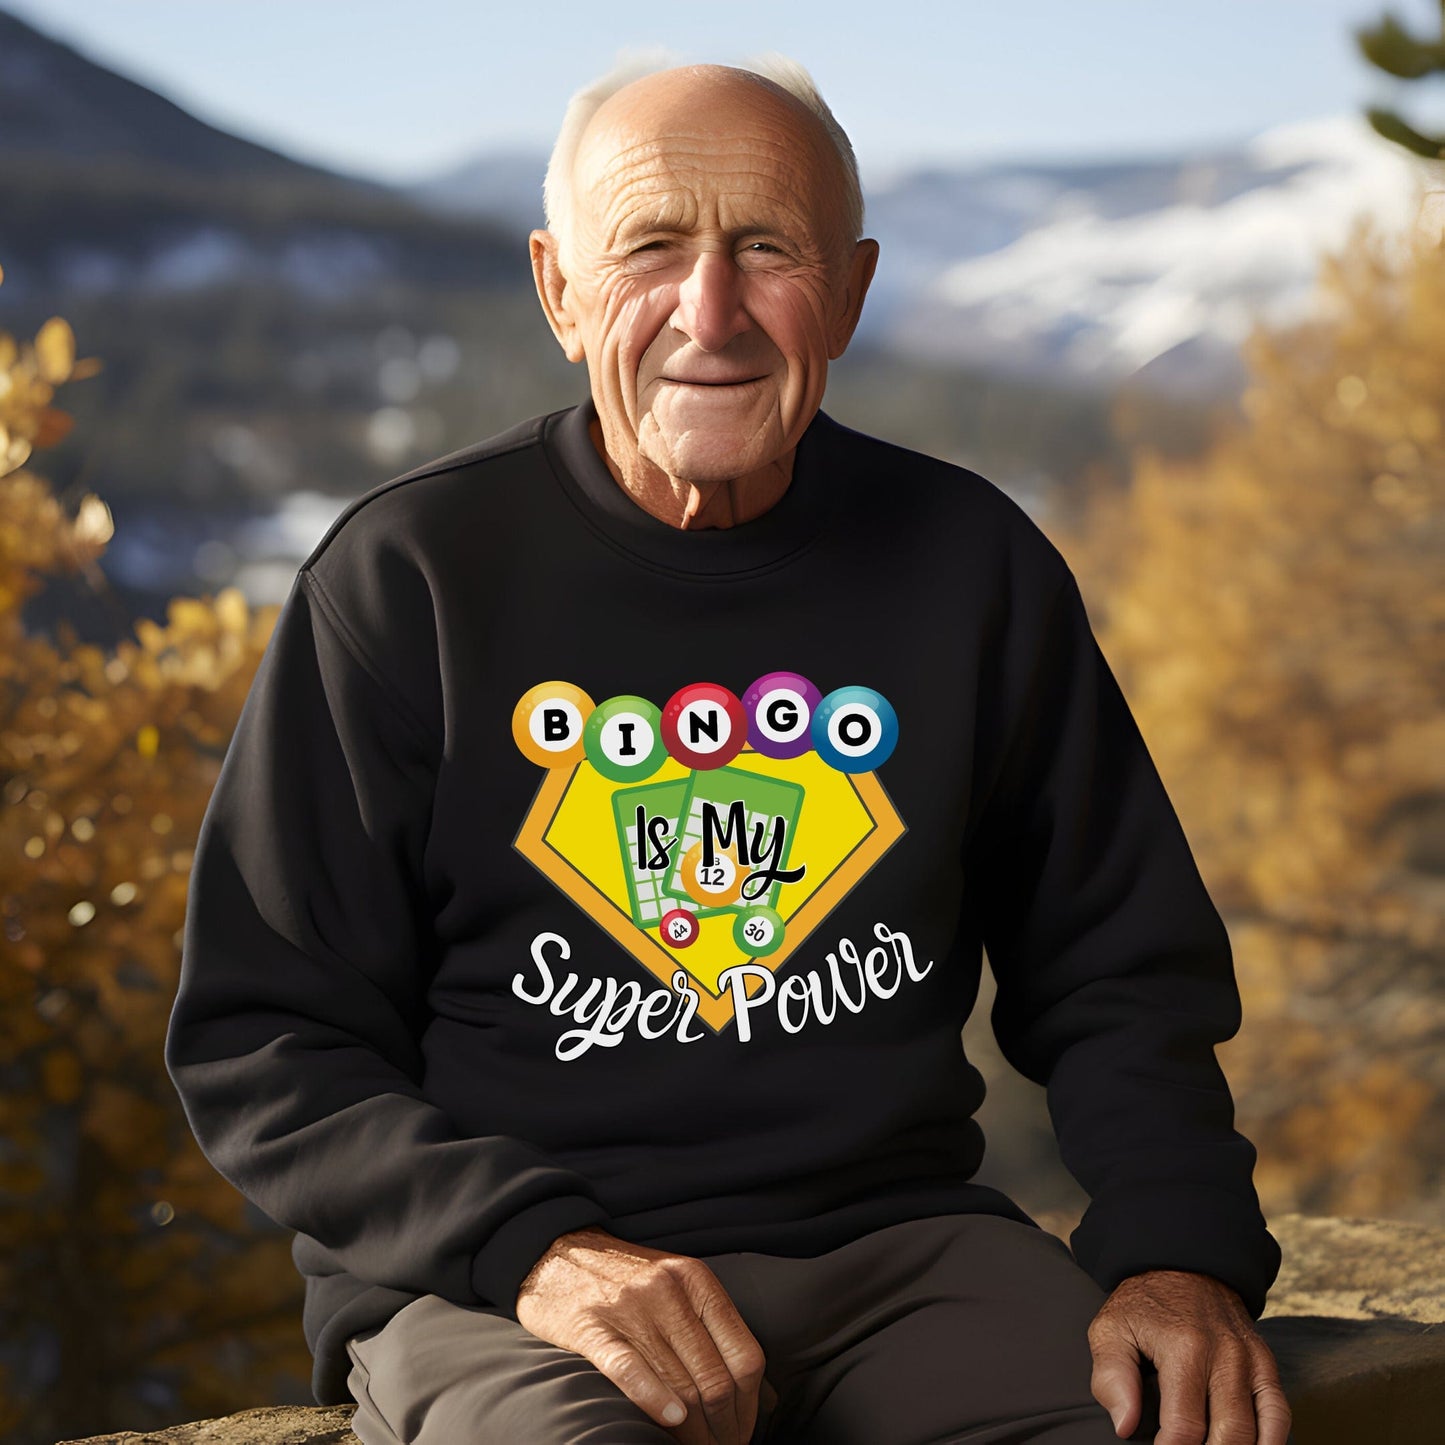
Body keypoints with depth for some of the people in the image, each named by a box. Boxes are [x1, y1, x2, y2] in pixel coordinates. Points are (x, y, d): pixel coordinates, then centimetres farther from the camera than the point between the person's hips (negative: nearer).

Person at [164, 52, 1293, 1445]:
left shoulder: (971, 564, 6)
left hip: (891, 1239, 3)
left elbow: (1119, 972, 12)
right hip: (478, 1270, -3)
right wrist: (531, 1248, -18)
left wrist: (1181, 1254, -6)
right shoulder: (407, 578, -3)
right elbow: (263, 1037, -3)